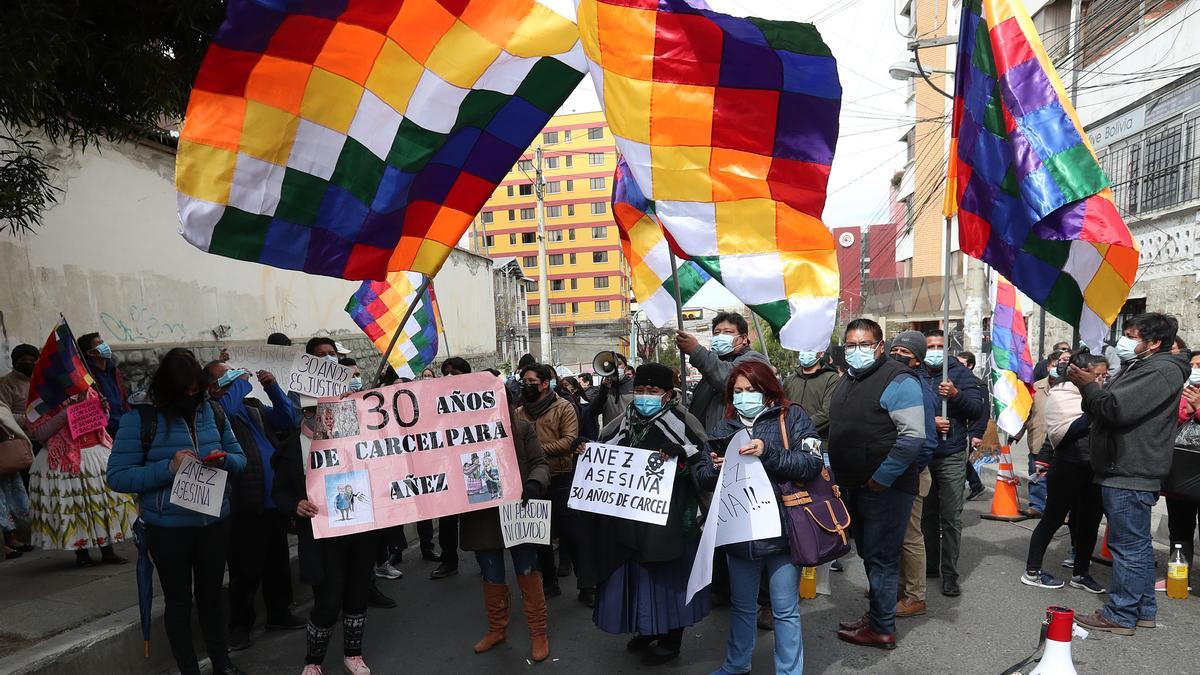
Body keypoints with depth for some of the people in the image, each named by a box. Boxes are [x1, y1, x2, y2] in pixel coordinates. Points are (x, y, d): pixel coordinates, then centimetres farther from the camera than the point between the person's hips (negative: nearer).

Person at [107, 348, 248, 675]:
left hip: (215, 522, 3)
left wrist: (225, 460, -16)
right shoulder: (140, 418, -12)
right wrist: (169, 468, -26)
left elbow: (240, 459, 6)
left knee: (211, 594, 19)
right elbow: (117, 476, -14)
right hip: (168, 528, -3)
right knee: (178, 600, 12)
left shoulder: (214, 411, 0)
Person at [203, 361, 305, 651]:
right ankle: (240, 627, 19)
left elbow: (288, 420, 10)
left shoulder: (254, 406, 14)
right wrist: (241, 383, -15)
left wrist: (274, 388, 0)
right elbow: (224, 409, -29)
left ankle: (279, 613, 33)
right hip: (247, 508, -7)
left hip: (275, 502, 7)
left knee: (278, 563, 18)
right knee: (246, 571, 3)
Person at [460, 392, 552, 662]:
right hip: (481, 517, 1)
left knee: (527, 574, 8)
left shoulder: (522, 428, -3)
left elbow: (540, 464, -5)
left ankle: (538, 634, 23)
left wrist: (534, 484, -25)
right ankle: (497, 629, 36)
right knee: (492, 578, 15)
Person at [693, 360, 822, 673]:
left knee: (785, 610, 7)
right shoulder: (724, 426, 8)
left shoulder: (792, 417, -3)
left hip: (781, 528, -4)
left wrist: (767, 452, -25)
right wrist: (715, 468, -16)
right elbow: (703, 478, 6)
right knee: (742, 605, 21)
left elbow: (812, 463, -14)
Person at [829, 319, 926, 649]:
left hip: (885, 489, -8)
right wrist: (836, 473, 16)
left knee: (880, 557, 1)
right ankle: (877, 612, 33)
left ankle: (881, 628, 13)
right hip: (852, 487, 8)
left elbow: (913, 436, -22)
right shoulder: (847, 381, 13)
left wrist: (880, 479, -21)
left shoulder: (897, 381, -14)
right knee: (868, 554, 18)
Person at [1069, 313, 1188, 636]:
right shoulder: (1136, 367, 18)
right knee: (1138, 544, 17)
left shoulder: (1161, 371, -15)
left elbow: (1117, 409, -26)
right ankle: (1143, 609, 27)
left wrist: (1089, 386, -11)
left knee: (1128, 546, -3)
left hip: (1130, 476, -11)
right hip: (1125, 473, 11)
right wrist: (1089, 386, 1)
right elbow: (1100, 412, 19)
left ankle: (1120, 615, 4)